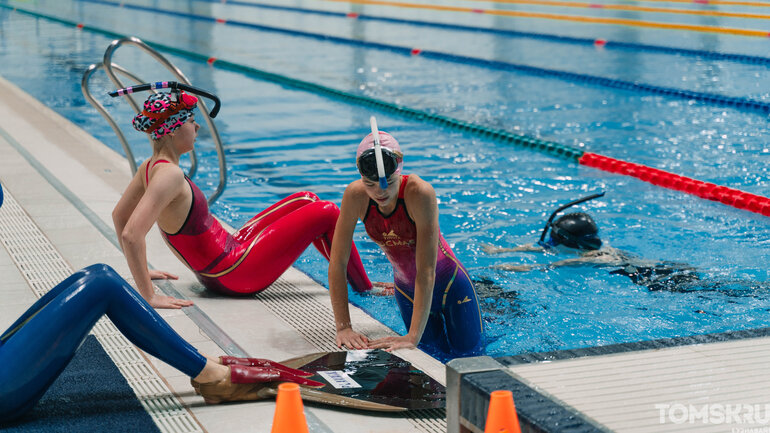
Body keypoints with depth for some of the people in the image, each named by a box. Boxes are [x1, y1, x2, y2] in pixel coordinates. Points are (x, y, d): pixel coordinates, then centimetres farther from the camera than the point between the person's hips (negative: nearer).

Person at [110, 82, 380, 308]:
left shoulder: (151, 167, 1)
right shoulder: (169, 174, -27)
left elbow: (119, 215, 14)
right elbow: (131, 235, -35)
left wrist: (141, 272, 16)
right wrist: (148, 296, -32)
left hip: (230, 250, 10)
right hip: (235, 275, -10)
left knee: (306, 200, 19)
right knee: (327, 213, -5)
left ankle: (352, 276, 31)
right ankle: (365, 290, 14)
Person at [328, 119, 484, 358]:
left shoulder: (420, 192, -34)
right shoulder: (355, 195, -24)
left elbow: (427, 269, -36)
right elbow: (337, 262, -20)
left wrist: (413, 337, -40)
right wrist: (343, 327, -26)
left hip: (448, 283, -3)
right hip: (407, 290, 3)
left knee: (468, 355, 9)